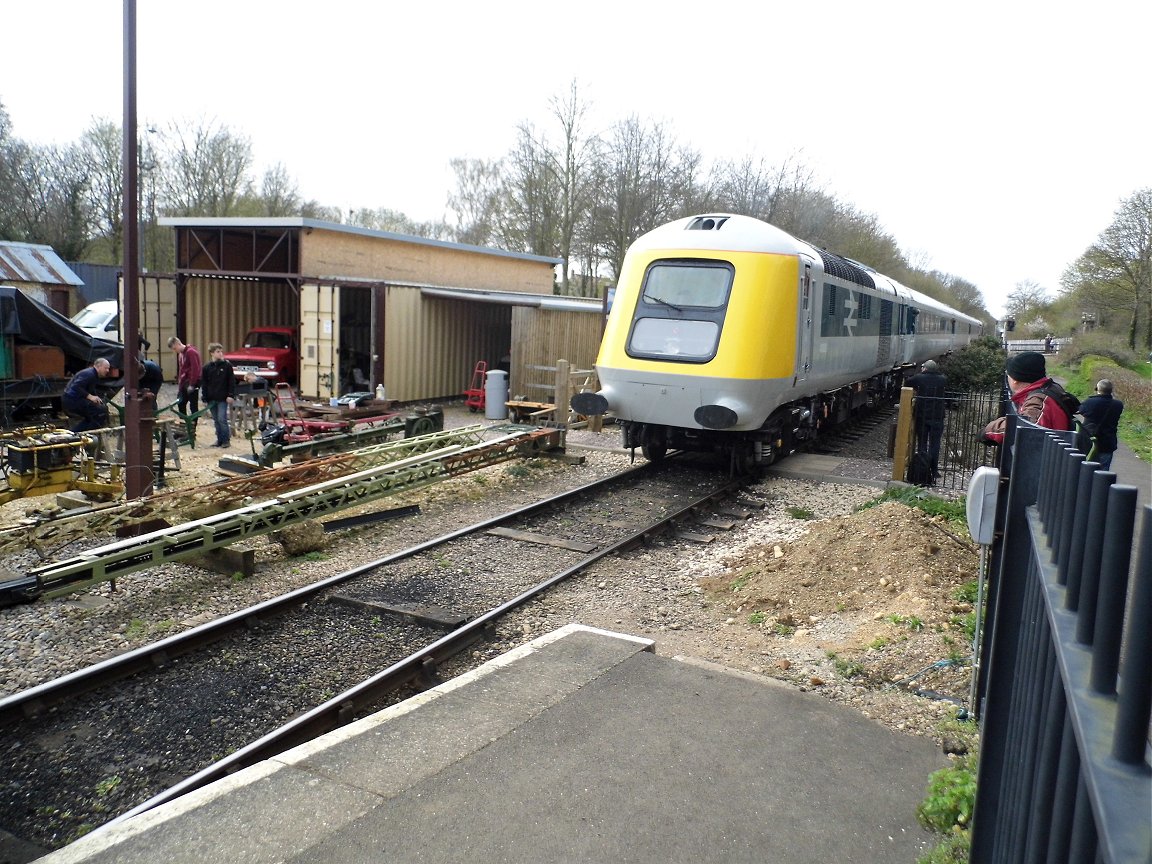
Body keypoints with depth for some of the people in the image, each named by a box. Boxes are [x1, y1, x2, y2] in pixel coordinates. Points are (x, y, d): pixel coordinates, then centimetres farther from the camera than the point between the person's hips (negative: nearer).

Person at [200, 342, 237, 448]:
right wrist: (205, 398, 2)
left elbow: (232, 381, -3)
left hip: (223, 398, -3)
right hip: (212, 399, 3)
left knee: (222, 419, -7)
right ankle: (219, 439, 19)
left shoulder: (227, 365, -3)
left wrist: (231, 395, -9)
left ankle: (226, 439, 3)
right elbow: (204, 384, 6)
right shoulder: (206, 367, 3)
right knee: (216, 420, 10)